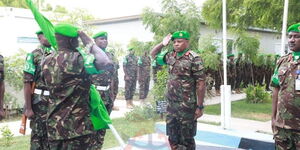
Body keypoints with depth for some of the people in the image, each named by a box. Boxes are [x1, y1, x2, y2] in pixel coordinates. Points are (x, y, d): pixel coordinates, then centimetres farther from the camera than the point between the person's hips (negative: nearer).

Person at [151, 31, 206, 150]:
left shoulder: (194, 58, -13)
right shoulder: (170, 56, 6)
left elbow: (201, 84, -14)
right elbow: (153, 54, 23)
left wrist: (200, 107, -15)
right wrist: (162, 44, 6)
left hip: (187, 107, -6)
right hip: (171, 105, 6)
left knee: (187, 140, 5)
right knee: (173, 139, 16)